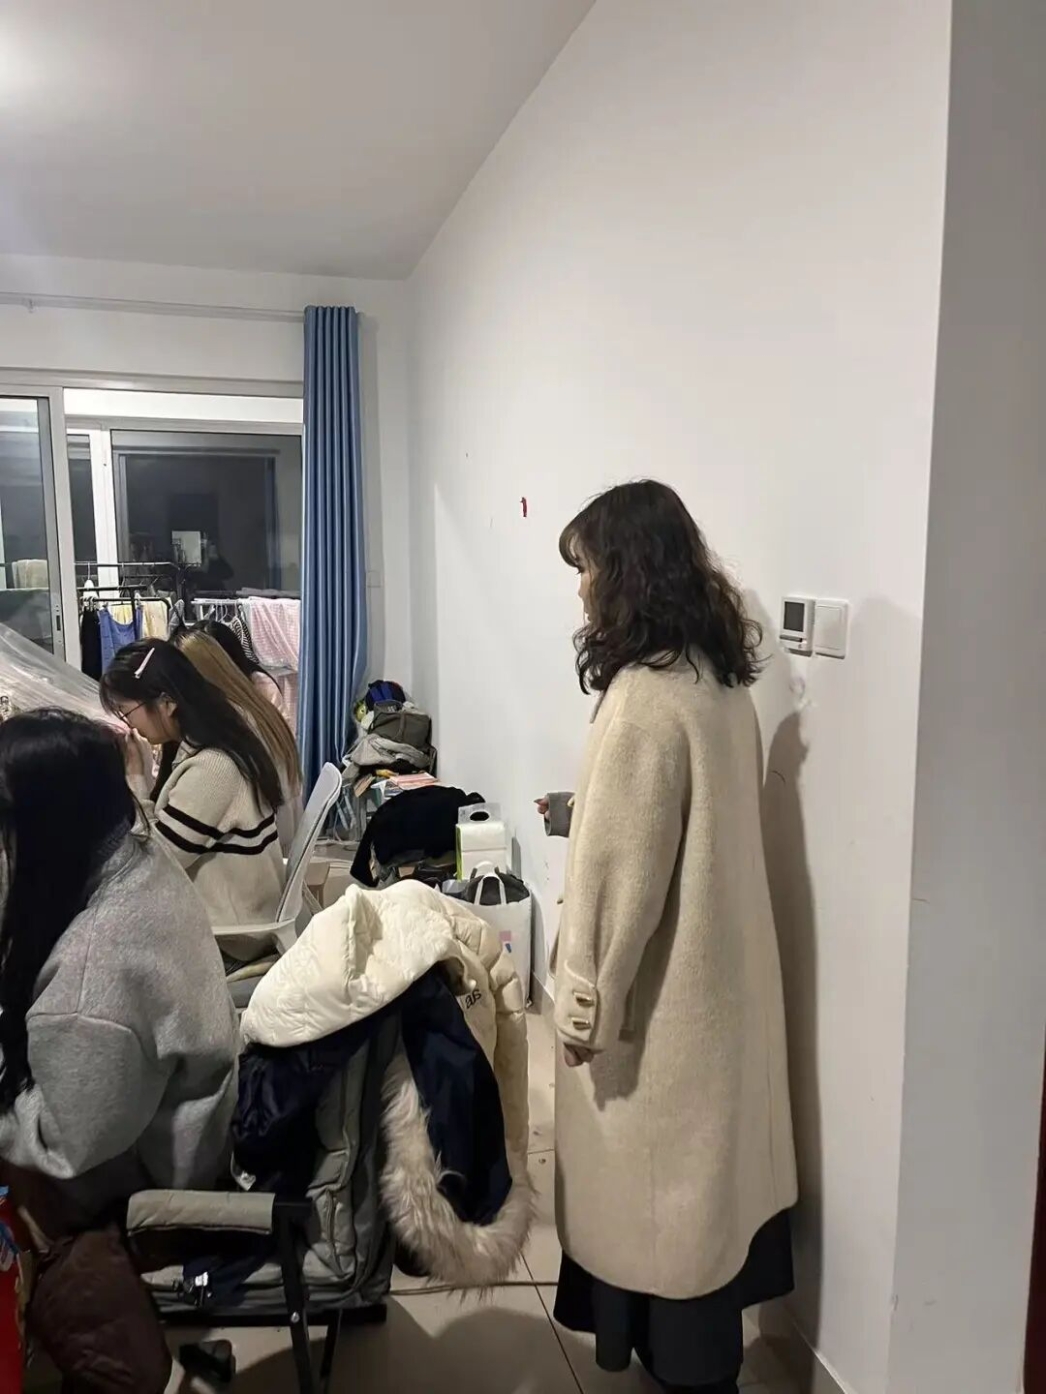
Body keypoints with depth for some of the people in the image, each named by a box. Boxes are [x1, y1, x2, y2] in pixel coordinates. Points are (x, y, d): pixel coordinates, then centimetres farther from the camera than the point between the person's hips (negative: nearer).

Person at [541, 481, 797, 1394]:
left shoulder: (647, 696, -25)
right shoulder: (718, 677, 3)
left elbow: (625, 871, -23)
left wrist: (587, 1002, -15)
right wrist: (585, 810, 17)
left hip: (660, 987, -9)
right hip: (715, 967, 9)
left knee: (656, 1179, 10)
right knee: (703, 1164, 23)